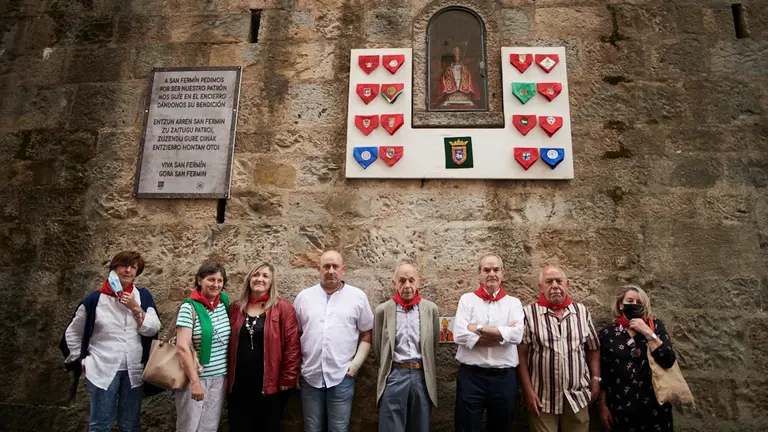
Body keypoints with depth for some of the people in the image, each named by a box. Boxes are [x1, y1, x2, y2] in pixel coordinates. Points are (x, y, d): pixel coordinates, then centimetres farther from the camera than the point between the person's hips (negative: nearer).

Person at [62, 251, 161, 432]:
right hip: (102, 370, -2)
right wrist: (80, 360, 3)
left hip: (134, 370, 2)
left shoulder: (143, 296, 1)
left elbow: (153, 329, -6)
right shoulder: (95, 299, -4)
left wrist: (135, 308, -16)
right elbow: (72, 332, 7)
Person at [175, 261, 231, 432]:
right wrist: (195, 381, -21)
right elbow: (182, 347, -18)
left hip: (220, 377, 5)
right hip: (196, 377, -5)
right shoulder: (189, 307, -13)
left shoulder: (224, 302, 3)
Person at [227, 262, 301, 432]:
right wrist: (228, 377, 5)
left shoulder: (283, 308, -7)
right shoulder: (236, 306, 5)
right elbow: (229, 343, 8)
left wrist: (287, 379, -11)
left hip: (270, 385, -3)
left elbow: (292, 346, -10)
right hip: (239, 385, 3)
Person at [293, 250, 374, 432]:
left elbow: (367, 333, 4)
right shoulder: (303, 296, 4)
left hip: (342, 377, -1)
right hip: (310, 376, 2)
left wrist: (356, 364, -4)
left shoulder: (358, 297, -1)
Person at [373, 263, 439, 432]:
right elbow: (378, 346, 9)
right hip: (394, 375, -1)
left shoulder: (431, 309, 3)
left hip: (422, 375, 2)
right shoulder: (383, 310, 0)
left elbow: (434, 345, 12)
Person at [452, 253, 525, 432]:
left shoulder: (513, 303, 6)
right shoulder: (467, 300, 2)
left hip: (504, 377, 2)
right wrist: (502, 334, -13)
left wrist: (478, 328, -13)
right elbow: (459, 335, -13)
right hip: (470, 376, -2)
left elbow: (516, 334, -13)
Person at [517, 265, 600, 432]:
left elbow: (593, 349, 11)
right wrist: (528, 390, -10)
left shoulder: (582, 312, 4)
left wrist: (596, 379, 5)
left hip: (577, 397, 3)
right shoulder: (529, 313, -7)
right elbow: (522, 354, -7)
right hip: (543, 398, -3)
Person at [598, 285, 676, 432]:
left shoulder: (656, 326, 1)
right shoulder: (607, 333, -2)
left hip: (654, 406, 1)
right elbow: (602, 373, 1)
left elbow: (668, 361, -12)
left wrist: (648, 333, -16)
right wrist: (603, 405, -1)